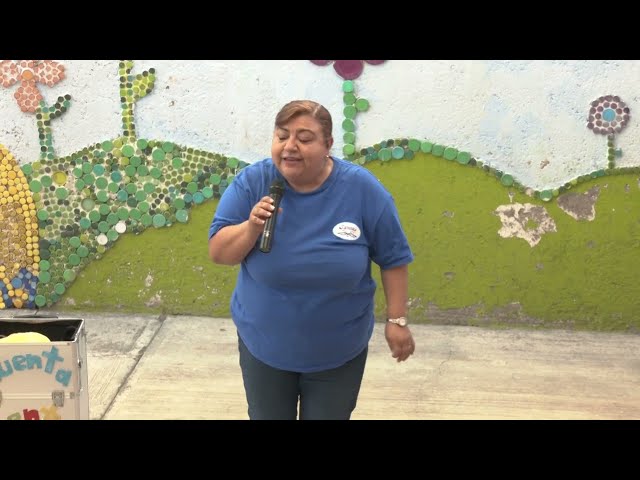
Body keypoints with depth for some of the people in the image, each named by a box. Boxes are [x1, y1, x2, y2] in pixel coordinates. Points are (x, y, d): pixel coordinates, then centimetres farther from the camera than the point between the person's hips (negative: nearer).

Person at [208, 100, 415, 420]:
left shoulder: (362, 188, -15)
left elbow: (393, 258, -6)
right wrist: (251, 227, -28)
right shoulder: (251, 183, -13)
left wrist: (397, 320, -6)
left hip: (339, 352, -1)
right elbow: (217, 253, -11)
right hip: (263, 346, 1)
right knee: (266, 416, 19)